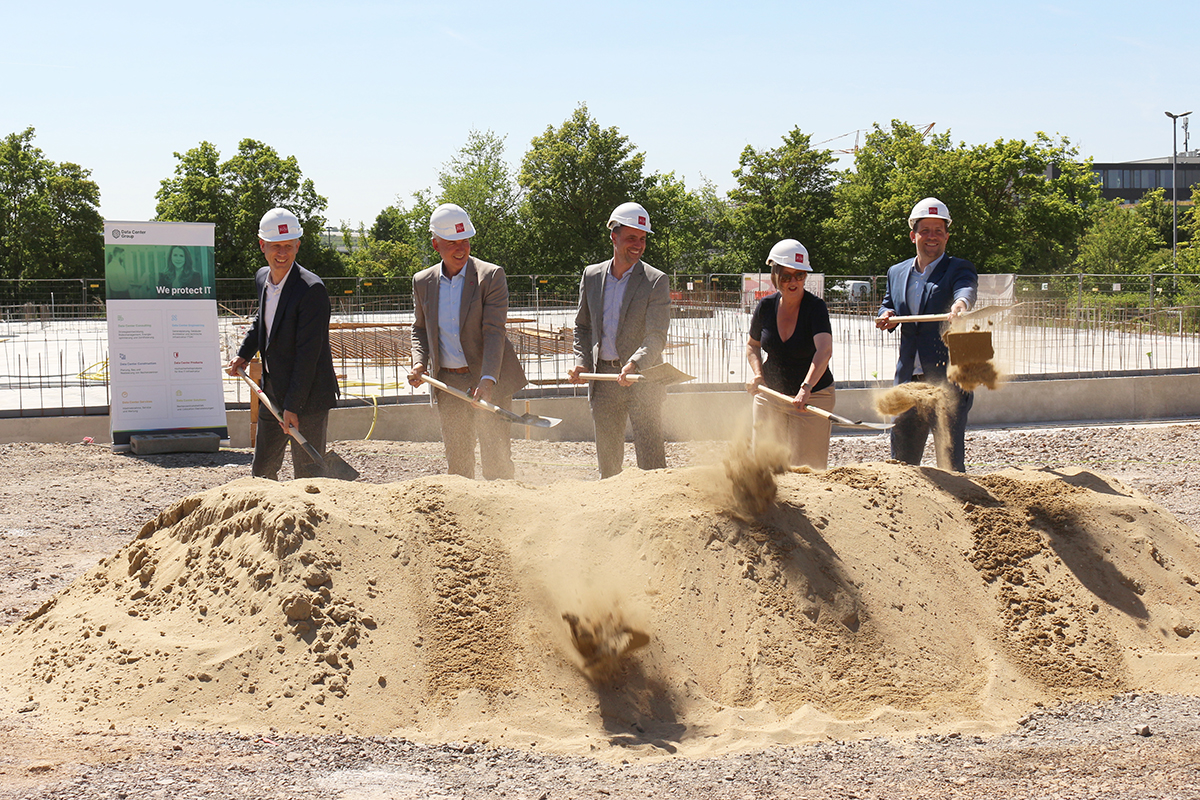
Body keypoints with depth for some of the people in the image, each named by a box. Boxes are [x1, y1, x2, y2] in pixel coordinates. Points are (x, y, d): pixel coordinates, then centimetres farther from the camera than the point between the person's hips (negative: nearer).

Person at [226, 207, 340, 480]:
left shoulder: (311, 289, -18)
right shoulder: (262, 278, 6)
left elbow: (308, 352, -21)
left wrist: (292, 406, -23)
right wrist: (243, 354, 15)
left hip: (307, 396, -8)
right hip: (272, 392, 8)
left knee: (307, 475, -5)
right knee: (262, 470, 15)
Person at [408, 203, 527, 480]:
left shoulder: (491, 276, -8)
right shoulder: (423, 282, 6)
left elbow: (494, 332, -16)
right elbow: (420, 328, 19)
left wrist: (487, 380, -27)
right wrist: (419, 362, -2)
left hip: (489, 381, -4)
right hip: (448, 383, 4)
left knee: (497, 458, -4)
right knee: (456, 460, 9)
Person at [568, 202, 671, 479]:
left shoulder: (656, 282, -6)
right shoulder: (592, 275, 8)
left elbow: (656, 337, -14)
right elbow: (582, 326, 19)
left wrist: (634, 364, -31)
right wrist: (581, 362, 4)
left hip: (642, 378, -4)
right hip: (603, 378, 4)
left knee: (650, 455, -8)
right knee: (607, 455, 11)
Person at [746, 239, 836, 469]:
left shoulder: (815, 306, -15)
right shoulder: (766, 306, -2)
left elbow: (824, 350, -31)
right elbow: (752, 345, 17)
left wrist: (806, 388, -45)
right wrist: (757, 373, -3)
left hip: (814, 397, -4)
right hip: (770, 396, 4)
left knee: (807, 467, -8)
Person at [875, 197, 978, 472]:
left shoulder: (959, 269, -1)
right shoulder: (897, 272, 15)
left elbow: (966, 288, -23)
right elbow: (888, 305, 27)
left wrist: (961, 302, -47)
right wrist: (885, 316, 2)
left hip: (948, 380, -5)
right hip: (908, 381, 5)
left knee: (950, 459, -6)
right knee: (901, 460, 10)